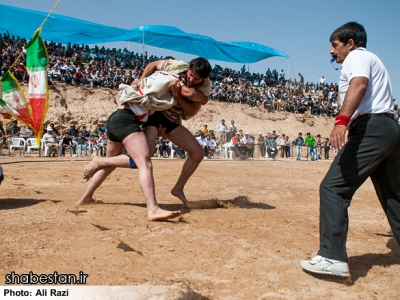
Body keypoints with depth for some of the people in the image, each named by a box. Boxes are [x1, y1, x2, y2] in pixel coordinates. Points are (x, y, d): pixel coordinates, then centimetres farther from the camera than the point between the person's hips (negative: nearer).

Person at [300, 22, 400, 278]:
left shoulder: (357, 56, 1)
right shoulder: (373, 59, 30)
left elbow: (359, 84, -21)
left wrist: (342, 120, -37)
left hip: (371, 128, -10)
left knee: (333, 187, -14)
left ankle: (333, 257, -19)